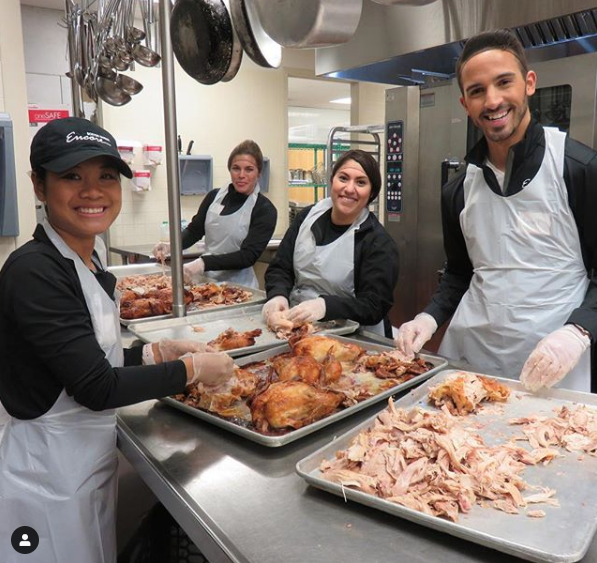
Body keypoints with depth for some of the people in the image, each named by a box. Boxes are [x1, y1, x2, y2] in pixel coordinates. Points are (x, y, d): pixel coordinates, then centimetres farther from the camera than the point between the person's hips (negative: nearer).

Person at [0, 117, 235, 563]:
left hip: (91, 460, 8)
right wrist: (191, 369, -17)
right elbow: (96, 387, -25)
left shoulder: (91, 260, 2)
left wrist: (158, 352, -3)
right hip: (51, 474, -8)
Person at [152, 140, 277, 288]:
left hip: (238, 287, -3)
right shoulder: (215, 196, 5)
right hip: (206, 281, 4)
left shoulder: (265, 210, -8)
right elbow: (194, 230, 12)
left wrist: (204, 263, -27)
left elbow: (248, 256, -15)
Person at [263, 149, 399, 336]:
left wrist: (325, 306, -31)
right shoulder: (308, 217, 5)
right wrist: (278, 296, -15)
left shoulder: (379, 243, -10)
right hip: (295, 325, 4)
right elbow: (279, 269, 7)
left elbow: (375, 306, -15)